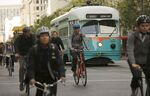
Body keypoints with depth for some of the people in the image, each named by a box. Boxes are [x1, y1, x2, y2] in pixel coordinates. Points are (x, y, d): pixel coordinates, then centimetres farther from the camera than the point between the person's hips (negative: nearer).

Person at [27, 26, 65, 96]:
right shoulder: (34, 50, -6)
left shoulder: (54, 48, -3)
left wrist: (62, 75, -24)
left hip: (52, 77, 1)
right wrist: (31, 78, -28)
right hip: (40, 77, -1)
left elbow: (60, 63, -8)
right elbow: (30, 66, -12)